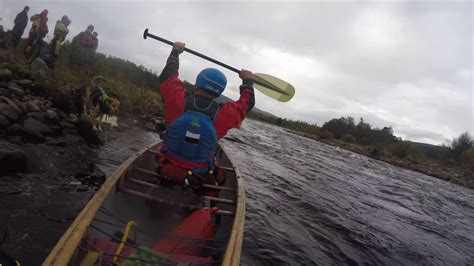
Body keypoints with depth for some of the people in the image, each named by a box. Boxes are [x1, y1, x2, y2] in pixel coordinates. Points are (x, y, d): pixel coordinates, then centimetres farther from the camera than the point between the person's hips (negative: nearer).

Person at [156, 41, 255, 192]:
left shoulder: (177, 100, -19)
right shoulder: (224, 115, -18)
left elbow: (168, 75, 3)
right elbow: (248, 102, 4)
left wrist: (175, 53, 19)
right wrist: (247, 81, 22)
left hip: (167, 168, 1)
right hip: (200, 176, 0)